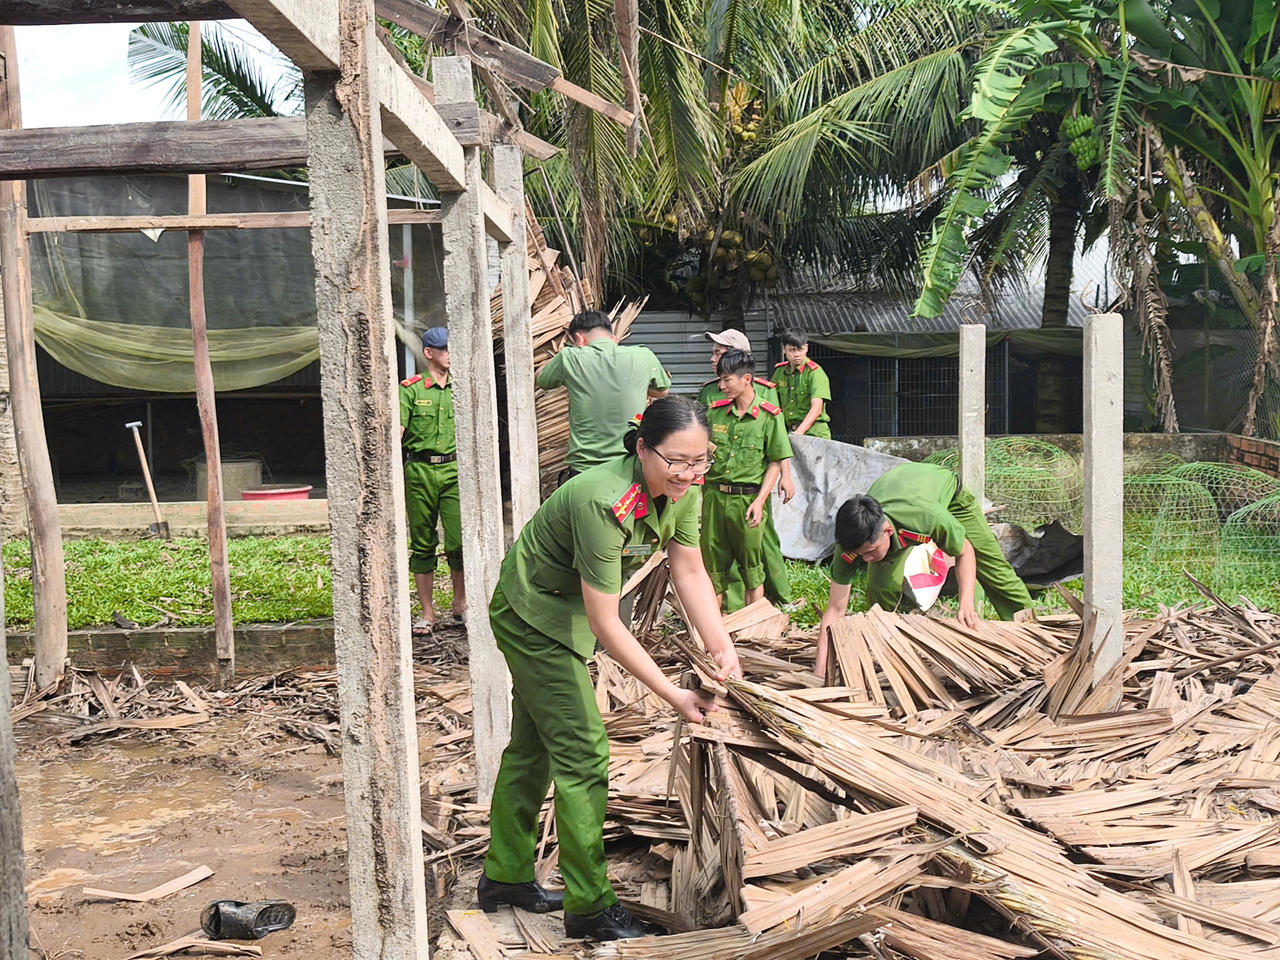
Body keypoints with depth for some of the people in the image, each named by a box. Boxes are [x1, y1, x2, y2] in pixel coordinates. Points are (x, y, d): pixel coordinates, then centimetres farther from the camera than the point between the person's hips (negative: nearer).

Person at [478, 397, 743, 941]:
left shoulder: (681, 489, -13)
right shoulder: (603, 503, -37)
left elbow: (689, 572, -7)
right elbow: (605, 624, -34)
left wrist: (722, 646, -19)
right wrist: (673, 695, -32)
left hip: (565, 617, 9)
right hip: (531, 616, -9)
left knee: (533, 745, 19)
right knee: (582, 753, -7)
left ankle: (505, 877, 35)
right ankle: (590, 908, 6)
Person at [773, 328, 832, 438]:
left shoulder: (815, 372, -6)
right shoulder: (780, 371, 11)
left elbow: (817, 408, -16)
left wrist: (799, 432, -28)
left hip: (814, 433, -4)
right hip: (788, 432, 4)